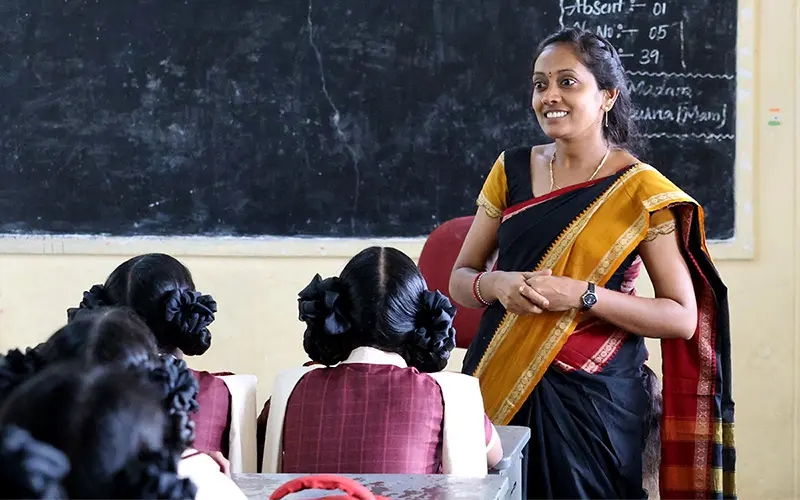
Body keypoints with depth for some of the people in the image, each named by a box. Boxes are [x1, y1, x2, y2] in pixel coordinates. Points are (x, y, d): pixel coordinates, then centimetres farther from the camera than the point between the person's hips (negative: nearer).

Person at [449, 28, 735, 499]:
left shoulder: (639, 190, -6)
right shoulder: (511, 171, 5)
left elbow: (683, 318, -8)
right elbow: (460, 278, 10)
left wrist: (580, 294, -19)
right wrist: (496, 285, -13)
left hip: (594, 399, -3)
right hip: (499, 388, 3)